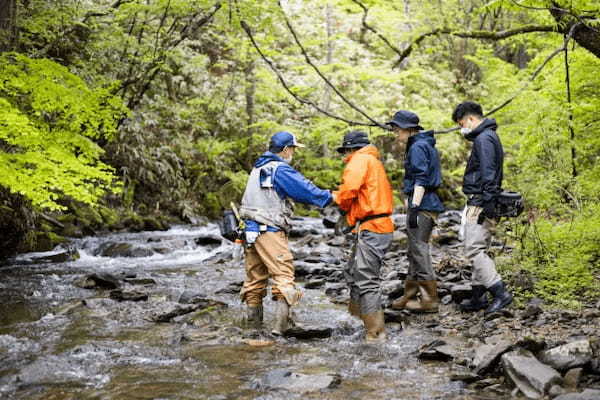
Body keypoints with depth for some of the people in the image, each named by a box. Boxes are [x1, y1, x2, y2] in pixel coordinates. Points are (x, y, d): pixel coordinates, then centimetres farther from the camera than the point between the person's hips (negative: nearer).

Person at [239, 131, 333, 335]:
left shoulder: (258, 168, 17)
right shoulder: (281, 170, -10)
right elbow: (305, 190, -14)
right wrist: (331, 197, -7)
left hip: (250, 229, 9)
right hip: (270, 231, -9)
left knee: (254, 277, 13)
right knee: (283, 274, -8)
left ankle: (253, 323, 19)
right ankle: (280, 324, -16)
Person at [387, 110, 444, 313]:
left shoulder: (418, 147, -13)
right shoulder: (425, 144, 18)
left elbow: (420, 180, -20)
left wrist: (414, 208, -23)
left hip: (422, 205, -10)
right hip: (427, 203, 10)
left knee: (419, 251, -6)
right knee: (415, 252, 14)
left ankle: (430, 300, -1)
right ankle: (409, 296, 21)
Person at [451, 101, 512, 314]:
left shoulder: (483, 139, -13)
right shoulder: (488, 137, 19)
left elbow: (488, 174, -21)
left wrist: (486, 203, -23)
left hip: (480, 203, -11)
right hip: (483, 203, 11)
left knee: (473, 249, -11)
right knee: (479, 250, 13)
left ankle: (500, 292, -11)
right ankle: (478, 295, 19)